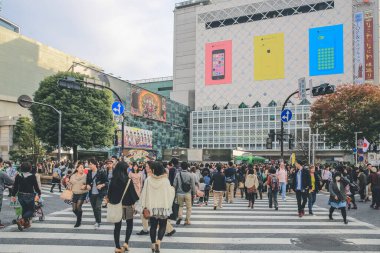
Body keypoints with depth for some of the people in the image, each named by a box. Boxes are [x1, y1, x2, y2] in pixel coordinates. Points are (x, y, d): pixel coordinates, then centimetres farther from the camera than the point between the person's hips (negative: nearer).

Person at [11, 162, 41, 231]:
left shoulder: (18, 176, 0)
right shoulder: (32, 176, -11)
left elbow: (15, 187, 4)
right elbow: (36, 186, -6)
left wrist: (13, 195, 12)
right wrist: (39, 193, 9)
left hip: (20, 195, 5)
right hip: (29, 196, -5)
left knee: (24, 209, 20)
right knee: (31, 210, 6)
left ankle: (26, 223, 24)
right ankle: (21, 220, -17)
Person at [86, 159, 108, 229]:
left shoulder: (101, 172, -9)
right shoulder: (89, 173, 5)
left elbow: (107, 182, -8)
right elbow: (87, 181, 18)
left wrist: (102, 185, -23)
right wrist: (87, 185, -3)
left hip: (99, 193, -5)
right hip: (92, 193, 5)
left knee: (98, 207, -12)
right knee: (94, 208, 12)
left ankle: (98, 222, 1)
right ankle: (97, 220, 29)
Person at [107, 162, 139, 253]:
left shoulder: (113, 180, -3)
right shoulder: (128, 180, -13)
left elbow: (109, 192, 2)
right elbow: (133, 193, -12)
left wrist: (111, 202, 15)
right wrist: (133, 204, 0)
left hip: (116, 205, 3)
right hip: (127, 205, -3)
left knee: (117, 226, 11)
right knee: (130, 224, 16)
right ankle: (126, 242, 6)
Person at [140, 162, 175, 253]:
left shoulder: (149, 180, -9)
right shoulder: (165, 180, -12)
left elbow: (144, 193, -4)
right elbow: (170, 193, -5)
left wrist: (145, 206, 5)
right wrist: (173, 189, 18)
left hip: (152, 207, 1)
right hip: (163, 207, -1)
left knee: (153, 226, 14)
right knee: (162, 226, 10)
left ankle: (153, 244, 20)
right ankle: (158, 241, -12)